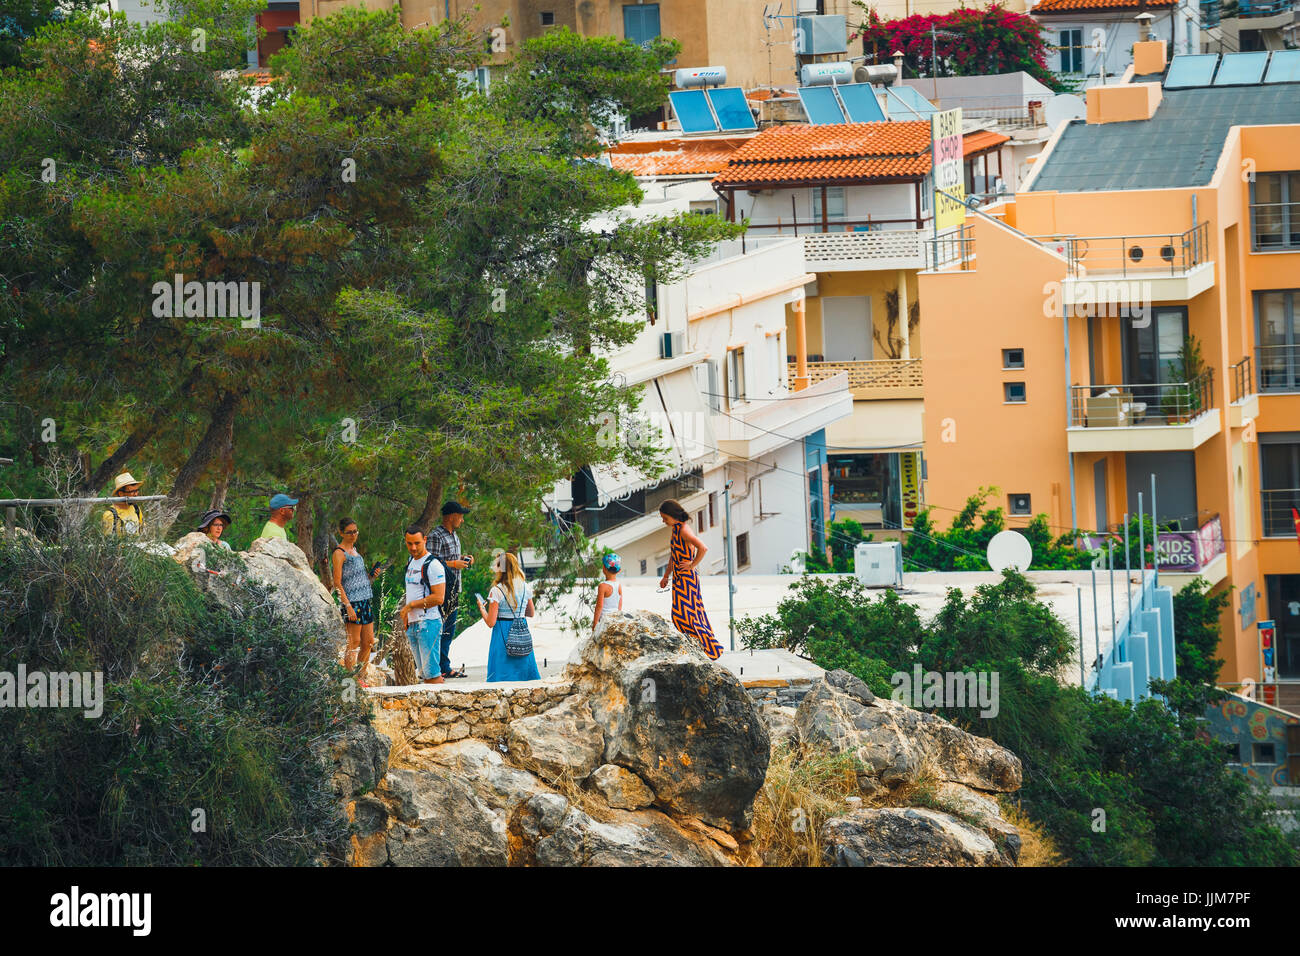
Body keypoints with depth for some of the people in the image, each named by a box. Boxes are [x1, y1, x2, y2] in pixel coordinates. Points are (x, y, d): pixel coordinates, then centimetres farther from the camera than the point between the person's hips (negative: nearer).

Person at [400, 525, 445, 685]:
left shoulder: (433, 565, -11)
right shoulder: (411, 563, 17)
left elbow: (438, 598, -18)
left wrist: (411, 605, -12)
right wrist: (405, 616, 17)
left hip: (428, 623, -9)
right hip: (412, 625, 9)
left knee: (431, 673, -11)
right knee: (424, 673, 8)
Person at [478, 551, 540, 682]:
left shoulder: (496, 591, -13)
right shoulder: (525, 588, 1)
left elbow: (491, 622, -13)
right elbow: (531, 613, 17)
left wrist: (482, 609, 4)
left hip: (503, 634, -4)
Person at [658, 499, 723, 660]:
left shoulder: (684, 530, -18)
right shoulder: (676, 529, 12)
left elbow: (702, 548, -32)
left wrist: (692, 564, -20)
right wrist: (666, 576, 25)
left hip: (686, 579, -10)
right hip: (680, 579, 10)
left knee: (684, 615, -9)